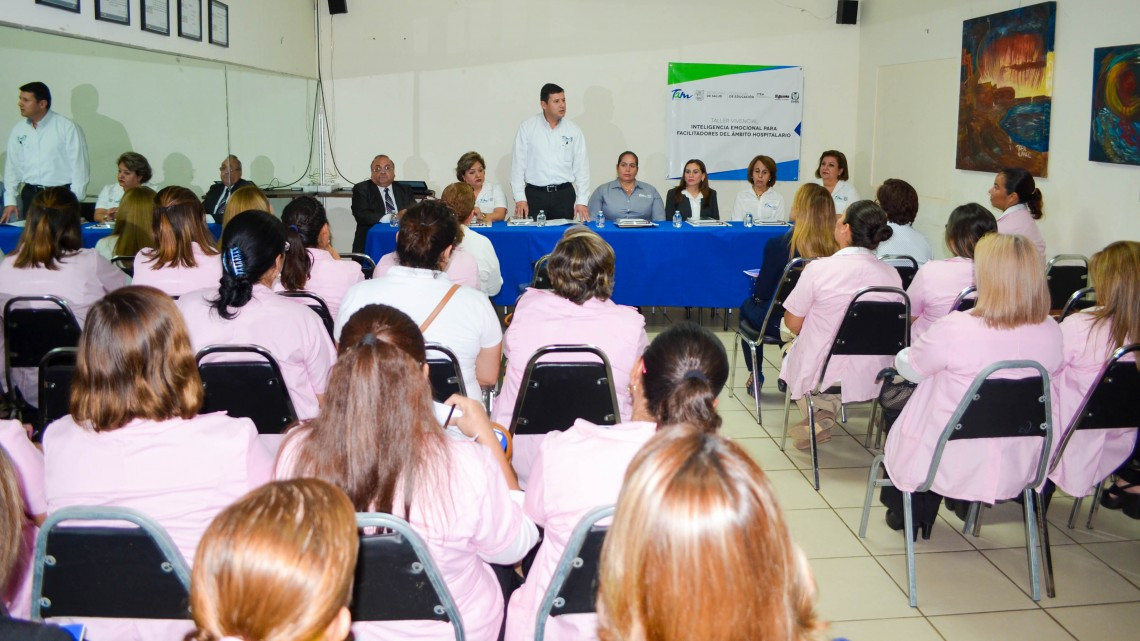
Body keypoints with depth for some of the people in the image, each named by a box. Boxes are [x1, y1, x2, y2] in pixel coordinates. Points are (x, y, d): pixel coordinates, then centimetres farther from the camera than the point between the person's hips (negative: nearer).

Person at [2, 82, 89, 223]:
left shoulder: (67, 128, -6)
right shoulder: (18, 129, 9)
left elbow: (79, 166, -8)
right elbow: (12, 166, 13)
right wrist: (10, 201, 7)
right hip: (30, 195, 4)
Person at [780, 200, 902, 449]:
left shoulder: (819, 268, -20)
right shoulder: (892, 275, -9)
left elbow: (793, 323, -9)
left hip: (822, 377, -4)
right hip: (872, 379, 4)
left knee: (791, 350, 29)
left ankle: (820, 412, 15)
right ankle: (828, 411, 18)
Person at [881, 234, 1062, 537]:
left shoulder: (955, 329, -28)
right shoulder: (1051, 333, -12)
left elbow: (909, 368, -11)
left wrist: (903, 354, 15)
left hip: (952, 466, -5)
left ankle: (906, 511, 47)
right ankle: (924, 516, 49)